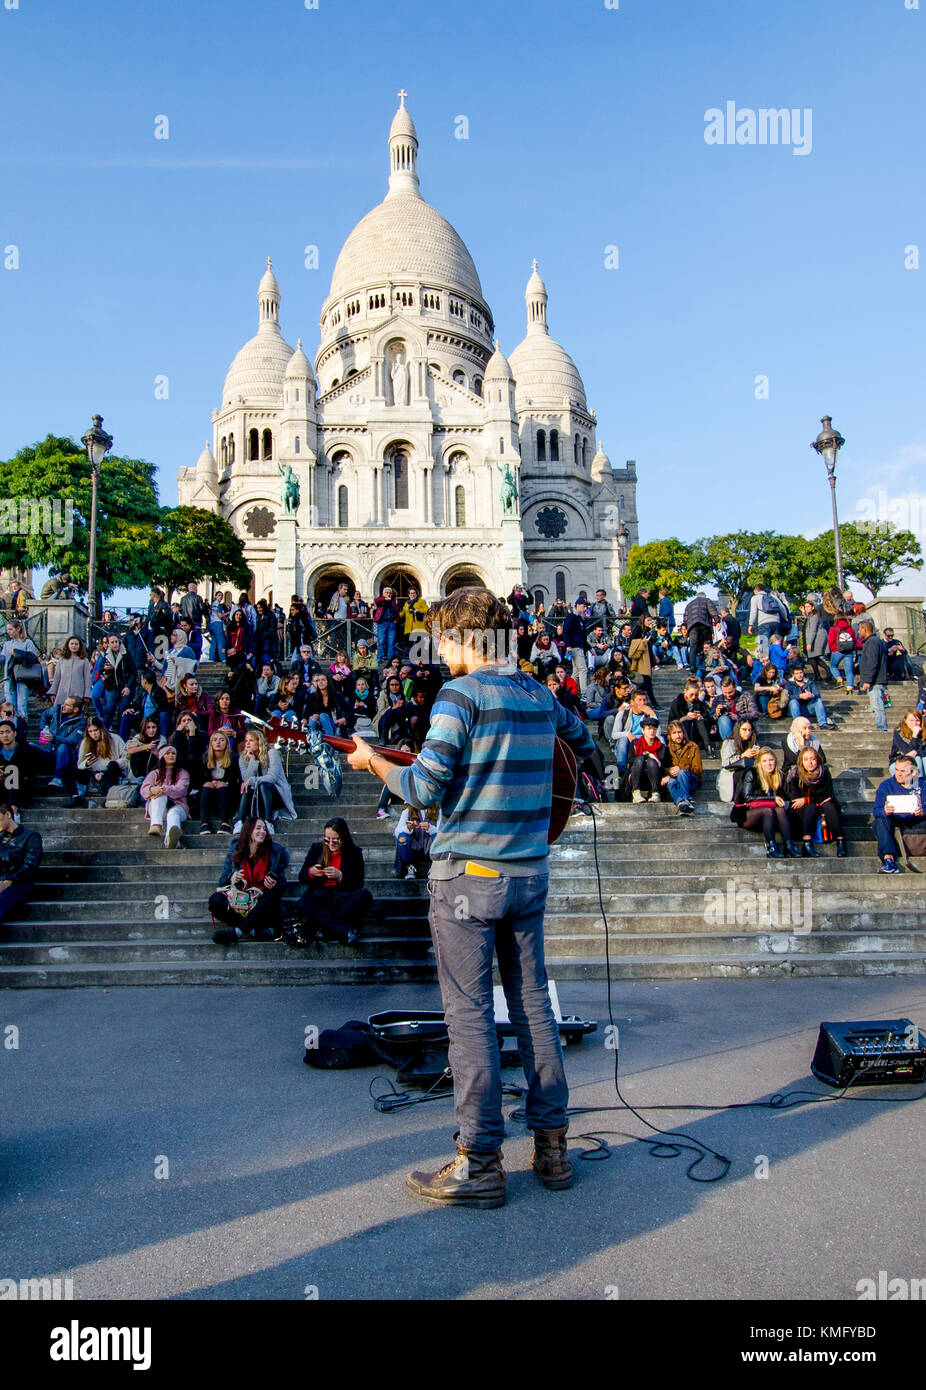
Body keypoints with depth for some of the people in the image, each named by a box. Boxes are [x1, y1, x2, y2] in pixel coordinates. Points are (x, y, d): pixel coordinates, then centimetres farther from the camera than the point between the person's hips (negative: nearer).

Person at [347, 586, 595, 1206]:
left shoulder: (461, 693, -12)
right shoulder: (540, 694, 8)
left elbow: (425, 788, -16)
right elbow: (586, 744, 28)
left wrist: (374, 761, 1)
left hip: (469, 874, -6)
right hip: (531, 871, 7)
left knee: (470, 1013, 1)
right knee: (533, 1002, 13)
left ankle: (480, 1164, 8)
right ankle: (552, 1146, 22)